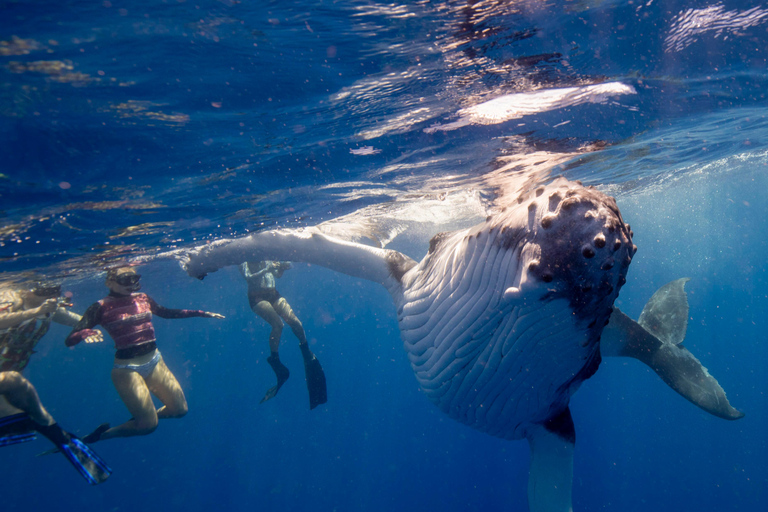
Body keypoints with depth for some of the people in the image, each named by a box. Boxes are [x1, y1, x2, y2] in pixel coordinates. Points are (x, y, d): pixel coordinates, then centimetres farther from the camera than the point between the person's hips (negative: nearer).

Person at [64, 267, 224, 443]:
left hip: (154, 361, 6)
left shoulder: (143, 298, 4)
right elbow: (70, 340, -16)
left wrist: (202, 313, 21)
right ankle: (103, 434, 21)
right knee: (148, 425, -3)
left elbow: (167, 313, 22)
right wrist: (88, 333, -39)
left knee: (180, 409, 9)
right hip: (127, 368, -6)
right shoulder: (102, 307, -11)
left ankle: (142, 417, 35)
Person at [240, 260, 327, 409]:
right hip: (257, 297, -5)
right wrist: (266, 269, -26)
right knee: (278, 324, -27)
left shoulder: (267, 260, 14)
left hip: (273, 294, 5)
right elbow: (249, 278, -17)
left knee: (294, 321, -10)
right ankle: (274, 361, -12)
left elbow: (277, 275, 14)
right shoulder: (245, 263, -1)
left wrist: (282, 268, -7)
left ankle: (308, 355, 10)